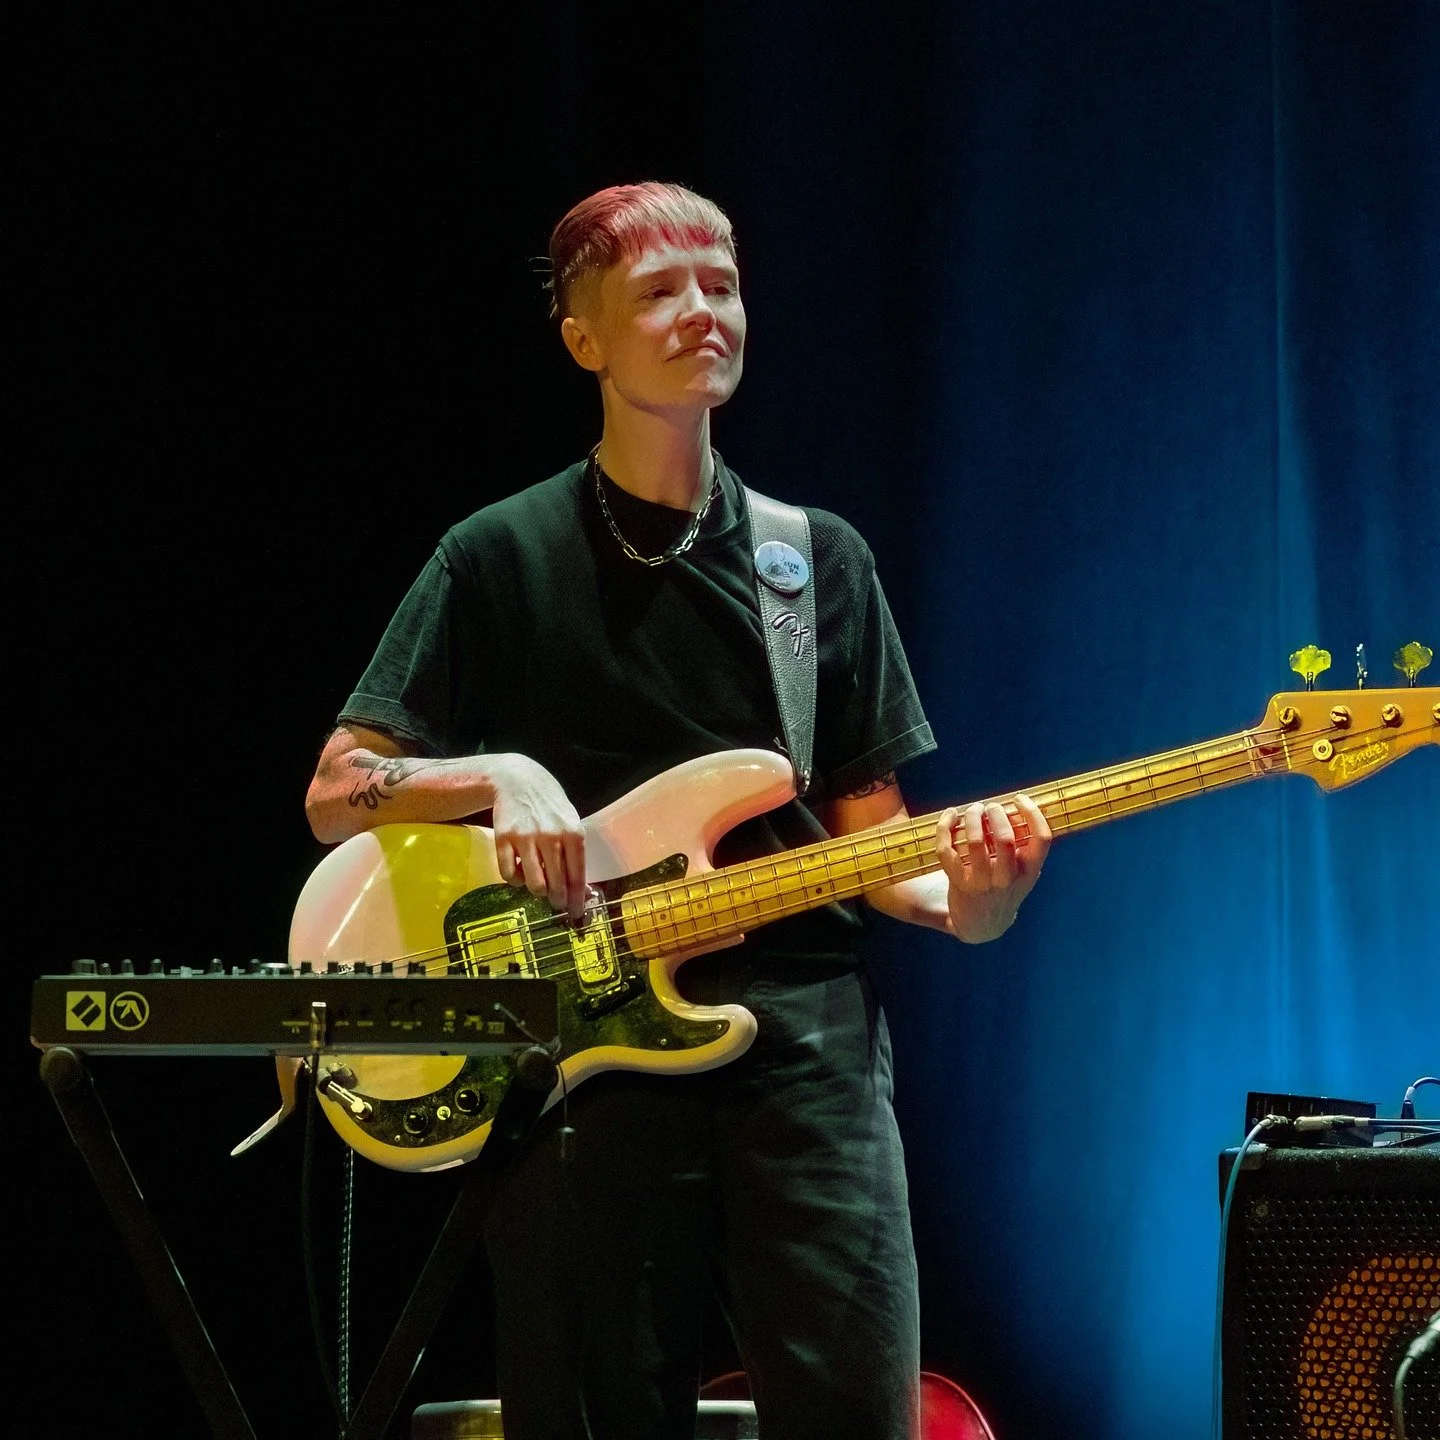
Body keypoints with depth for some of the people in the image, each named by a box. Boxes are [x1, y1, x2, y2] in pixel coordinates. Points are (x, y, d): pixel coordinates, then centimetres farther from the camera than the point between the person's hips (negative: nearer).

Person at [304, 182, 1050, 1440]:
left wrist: (960, 900, -8)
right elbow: (336, 795, 4)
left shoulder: (823, 559, 14)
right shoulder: (502, 561, 6)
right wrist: (497, 777, -14)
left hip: (806, 1043, 2)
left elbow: (868, 836, 13)